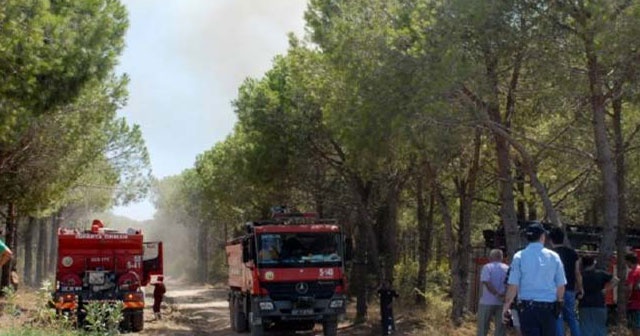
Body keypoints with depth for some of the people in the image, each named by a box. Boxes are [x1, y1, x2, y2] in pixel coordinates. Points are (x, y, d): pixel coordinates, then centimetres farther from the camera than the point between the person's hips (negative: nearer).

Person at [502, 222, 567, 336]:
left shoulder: (519, 256, -4)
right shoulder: (553, 256, 2)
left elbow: (513, 285, -8)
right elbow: (561, 286, 4)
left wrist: (506, 306, 0)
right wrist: (558, 304, 19)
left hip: (527, 306, -2)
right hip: (549, 308, 2)